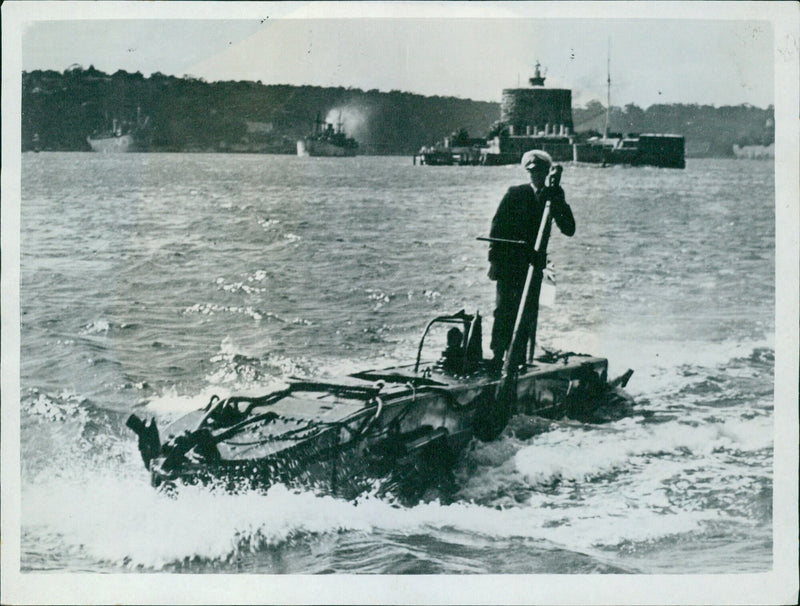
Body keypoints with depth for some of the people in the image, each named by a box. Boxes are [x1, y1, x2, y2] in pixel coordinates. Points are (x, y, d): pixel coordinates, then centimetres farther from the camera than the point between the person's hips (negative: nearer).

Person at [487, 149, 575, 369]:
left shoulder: (553, 197, 8)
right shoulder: (515, 194, -1)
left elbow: (569, 229, 3)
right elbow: (497, 225, -2)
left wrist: (560, 203, -12)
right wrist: (494, 258, -8)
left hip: (534, 263, 3)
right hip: (509, 262, -3)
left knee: (528, 313, 4)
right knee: (504, 308, -7)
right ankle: (497, 356, -3)